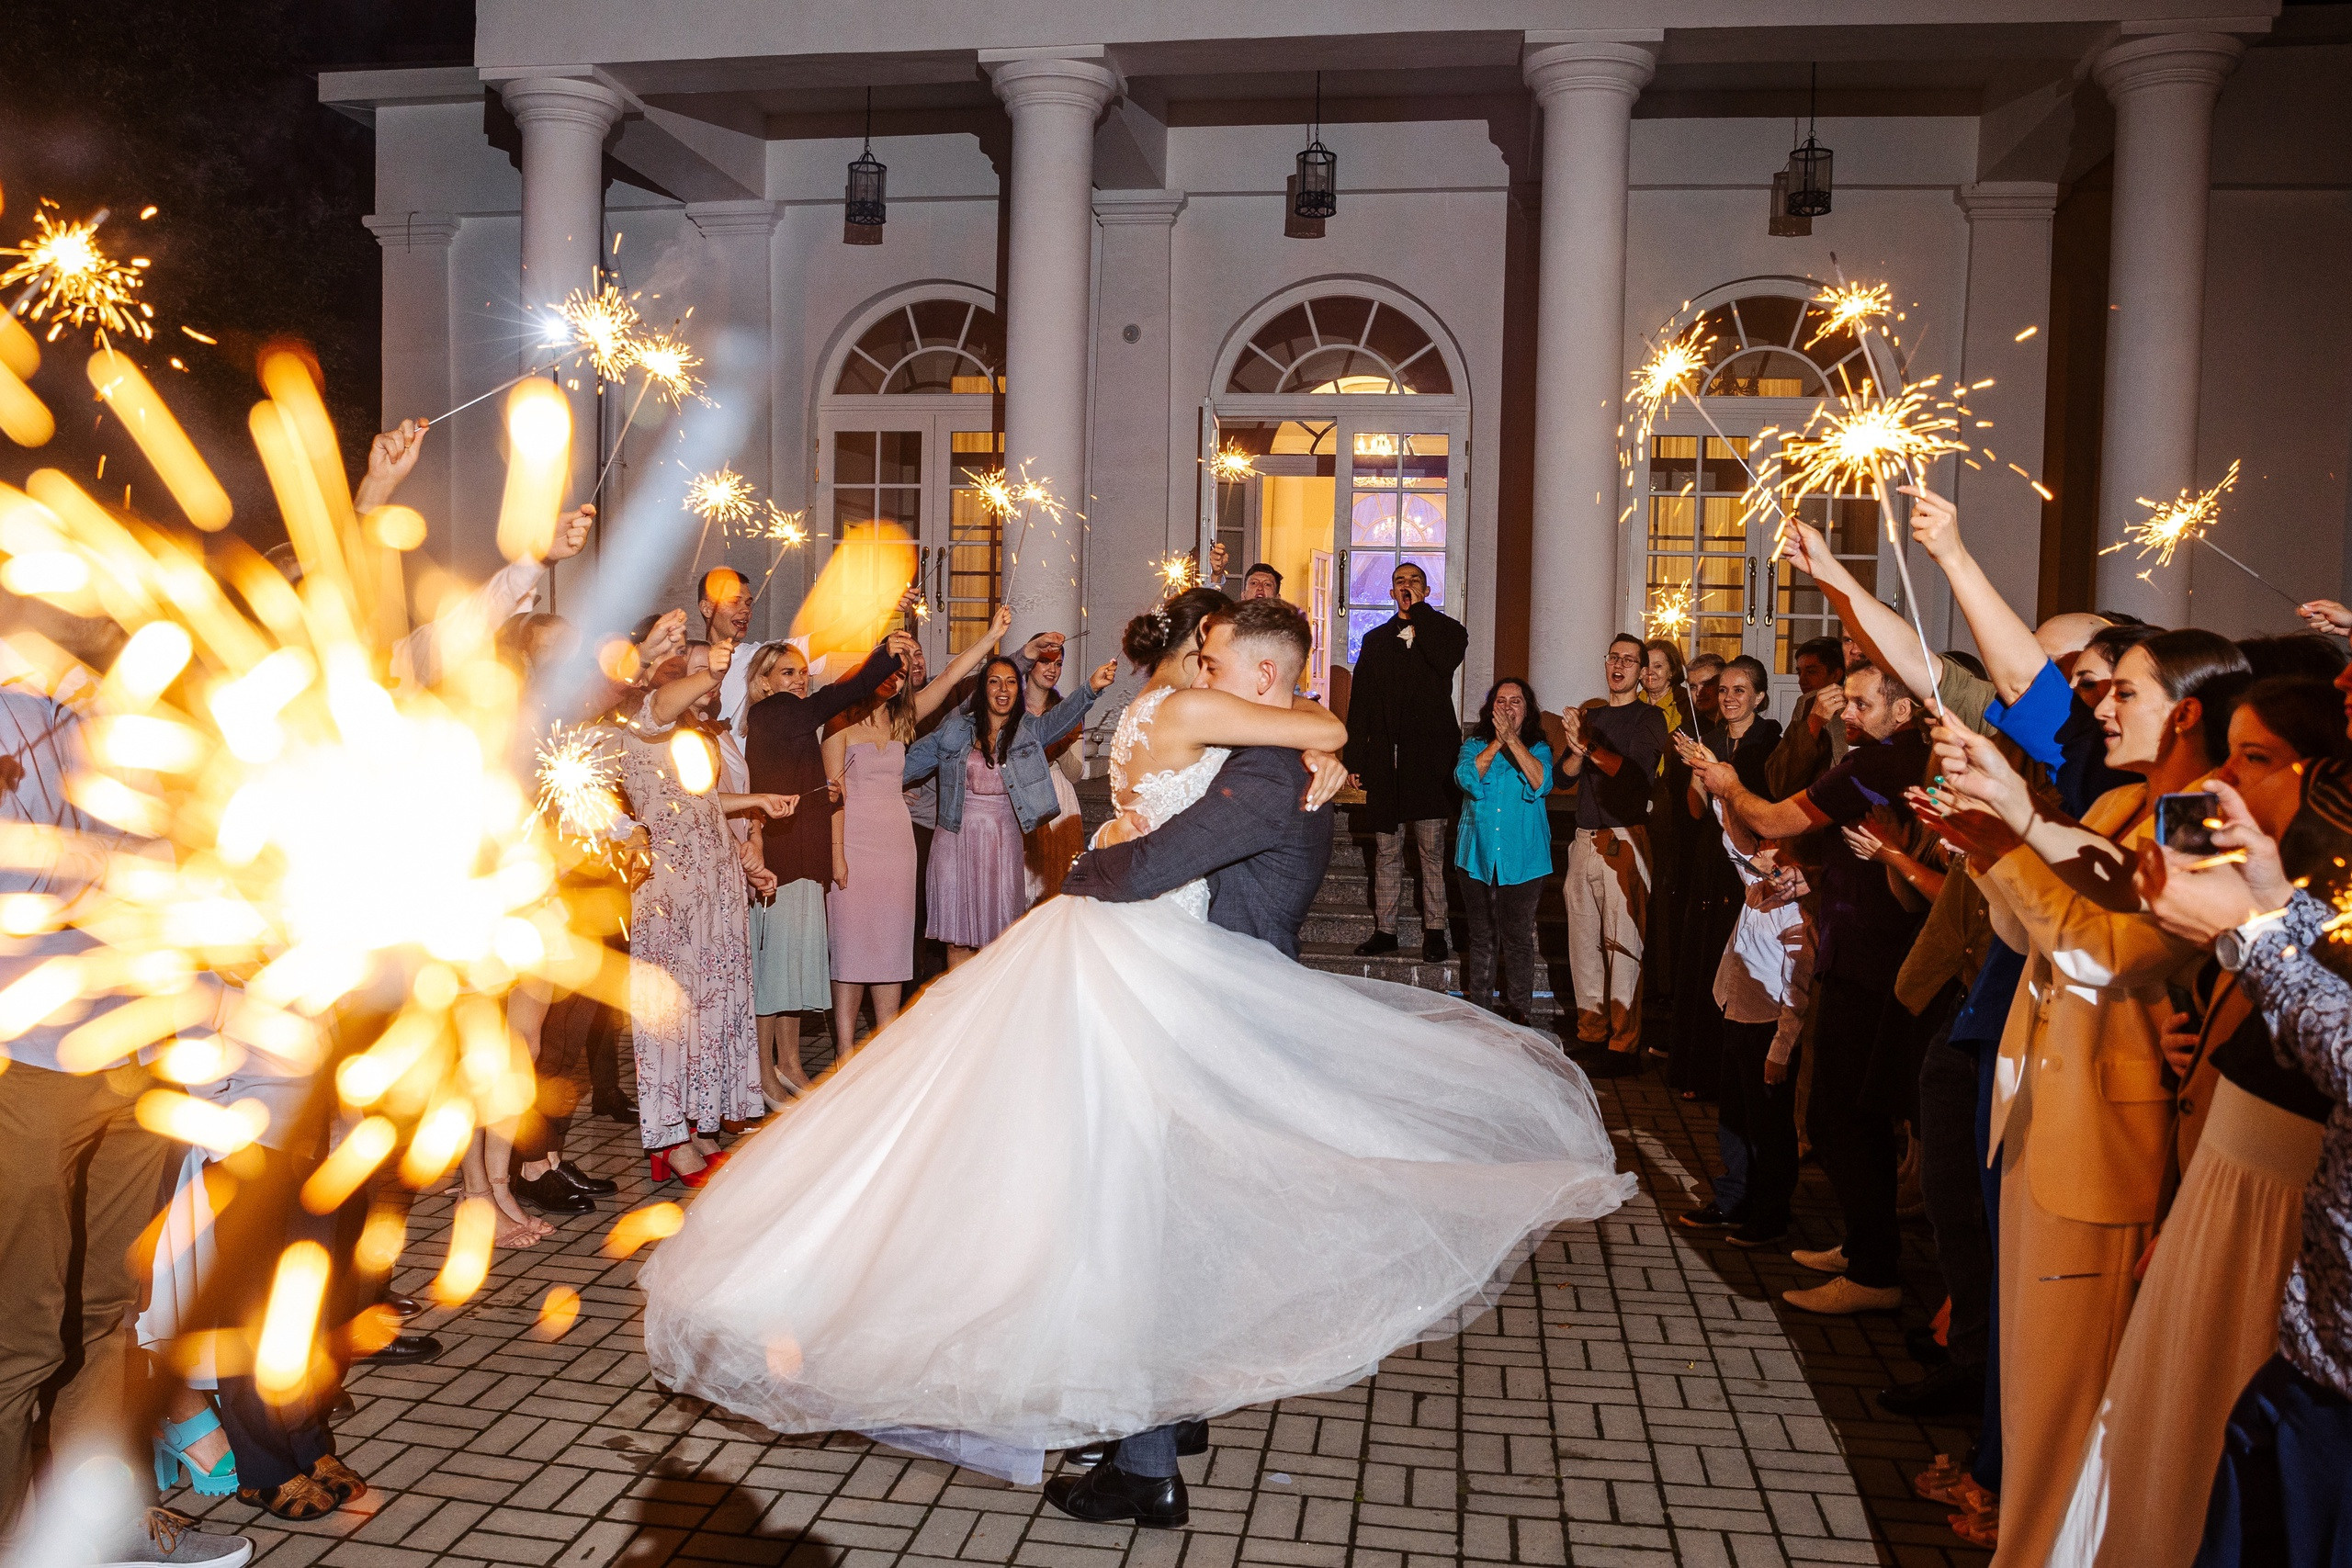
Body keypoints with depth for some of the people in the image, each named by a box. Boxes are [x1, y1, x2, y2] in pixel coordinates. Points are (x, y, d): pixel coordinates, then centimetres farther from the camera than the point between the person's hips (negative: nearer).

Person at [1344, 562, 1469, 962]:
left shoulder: (1446, 630, 8)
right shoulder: (1375, 640, 17)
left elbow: (1446, 660, -18)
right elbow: (1359, 702, 12)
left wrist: (1419, 611, -9)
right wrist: (1355, 759, 4)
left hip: (1430, 754, -3)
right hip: (1386, 759, 3)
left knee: (1431, 847, -3)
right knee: (1386, 849, 6)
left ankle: (1434, 930, 4)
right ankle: (1384, 930, 12)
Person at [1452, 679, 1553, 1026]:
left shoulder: (1538, 748, 7)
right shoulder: (1475, 745, 10)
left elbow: (1542, 783, -13)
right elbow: (1466, 778, -10)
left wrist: (1513, 740, -16)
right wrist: (1497, 741, -14)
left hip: (1523, 858, -1)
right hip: (1479, 856, 1)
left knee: (1518, 938, -1)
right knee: (1482, 937, 6)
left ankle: (1520, 1011, 7)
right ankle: (1478, 1009, 14)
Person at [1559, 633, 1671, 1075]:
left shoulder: (1649, 718, 1)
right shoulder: (1590, 714, 19)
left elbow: (1637, 772, -14)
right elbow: (1564, 773, 11)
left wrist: (1589, 747, -19)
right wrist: (1577, 747, -8)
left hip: (1623, 839, -6)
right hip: (1584, 838, 6)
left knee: (1621, 942, -7)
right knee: (1583, 939, 7)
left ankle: (1624, 1046, -4)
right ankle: (1591, 1033, 17)